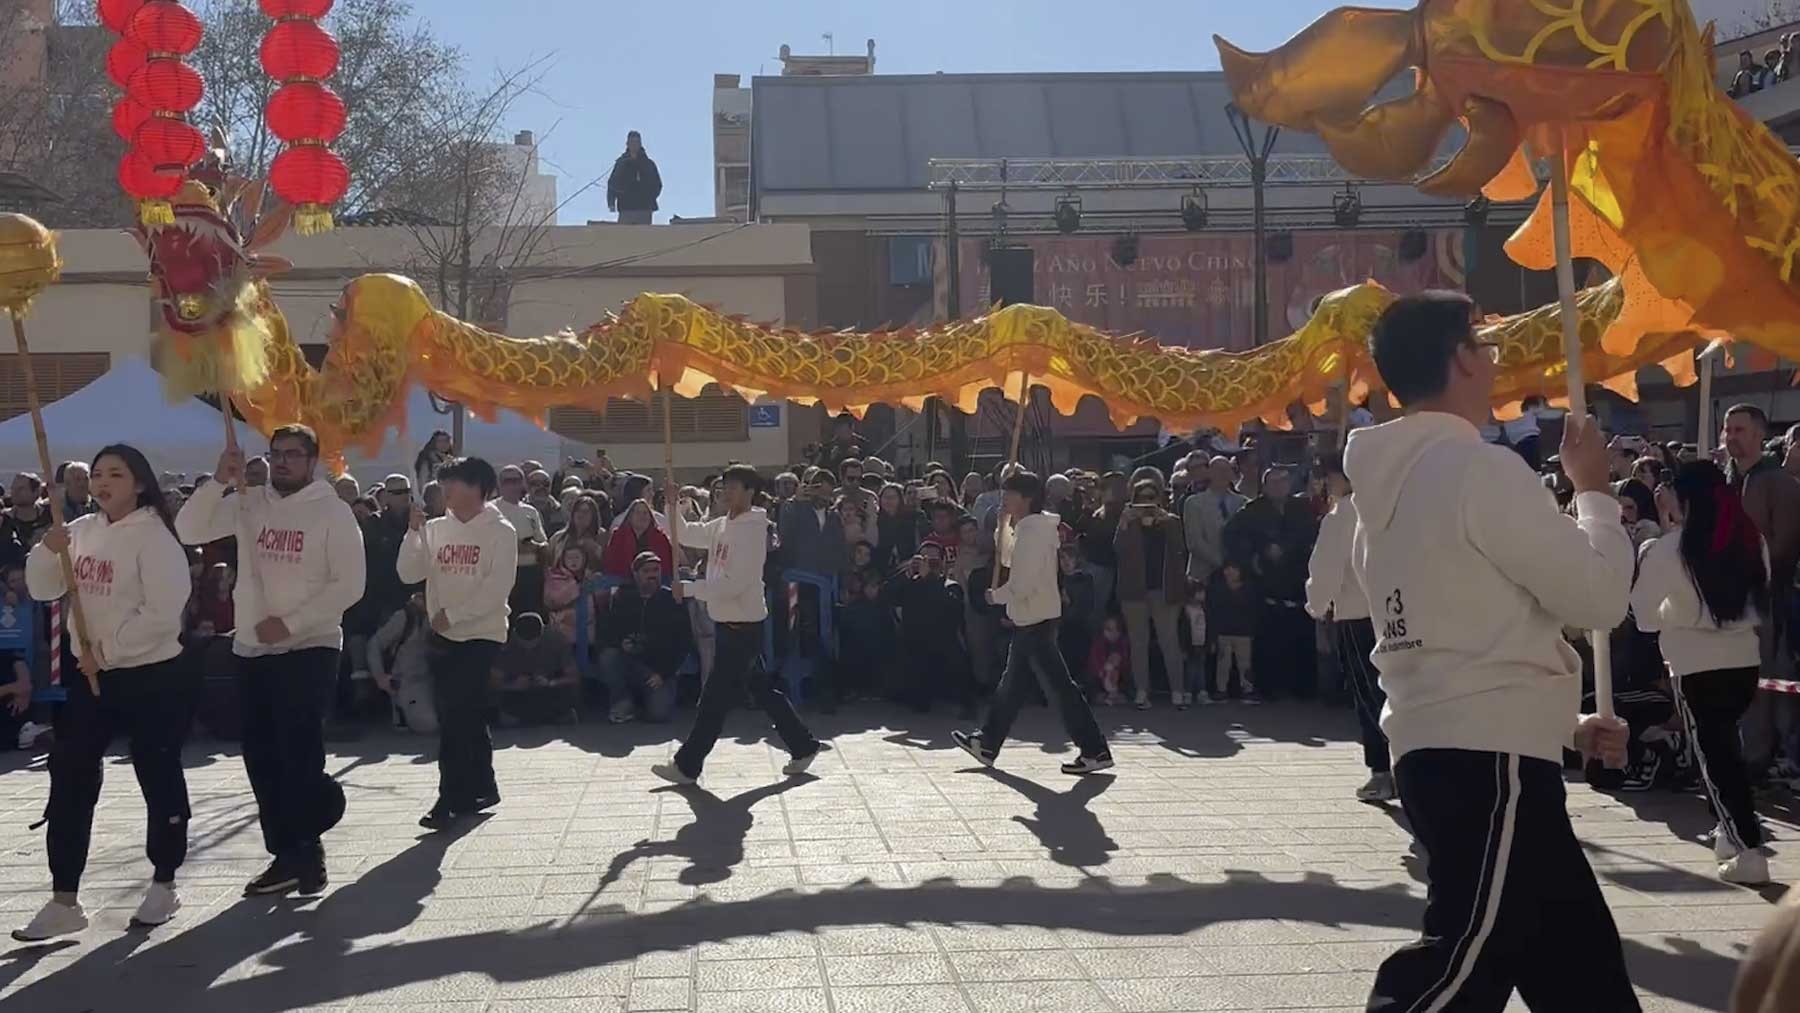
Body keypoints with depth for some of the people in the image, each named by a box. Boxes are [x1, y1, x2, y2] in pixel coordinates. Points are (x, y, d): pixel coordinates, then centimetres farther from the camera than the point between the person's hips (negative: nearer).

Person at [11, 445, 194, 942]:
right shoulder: (81, 530, 9)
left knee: (159, 778, 5)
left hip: (151, 677, -7)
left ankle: (164, 885, 21)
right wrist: (48, 550, -10)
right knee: (69, 782, 4)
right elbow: (43, 590, 9)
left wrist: (107, 652, -16)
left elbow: (162, 614, -20)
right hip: (90, 676, 7)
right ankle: (64, 900, 9)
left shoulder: (154, 536, -13)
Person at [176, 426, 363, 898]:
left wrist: (289, 623, -15)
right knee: (262, 758, 8)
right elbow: (189, 531, 2)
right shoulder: (248, 503, 8)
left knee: (300, 756, -10)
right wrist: (219, 481, -11)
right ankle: (288, 855, 18)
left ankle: (304, 849, 5)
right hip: (252, 651, 6)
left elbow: (349, 585, -10)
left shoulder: (333, 512, -6)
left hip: (309, 650, -5)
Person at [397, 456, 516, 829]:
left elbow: (498, 588, -14)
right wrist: (414, 532, -9)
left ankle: (451, 799, -9)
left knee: (456, 717, -12)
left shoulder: (500, 532, -6)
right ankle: (481, 788, 22)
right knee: (467, 717, 11)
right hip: (443, 635, 6)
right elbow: (409, 574, 3)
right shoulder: (437, 529, 9)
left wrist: (452, 613, -16)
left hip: (481, 634, -6)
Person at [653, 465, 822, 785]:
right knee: (762, 689, 15)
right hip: (730, 622, 9)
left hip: (743, 625, -9)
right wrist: (673, 505, 1)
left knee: (716, 697, -2)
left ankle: (687, 765, 5)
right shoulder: (722, 525, 9)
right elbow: (686, 534, 18)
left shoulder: (752, 530, -17)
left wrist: (689, 588, -17)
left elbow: (735, 583, -22)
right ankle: (803, 746, 23)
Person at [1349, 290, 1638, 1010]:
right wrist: (1594, 491, 5)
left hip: (1437, 747, 10)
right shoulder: (1482, 469, -13)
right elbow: (1597, 597, -10)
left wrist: (1565, 724, 19)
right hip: (1490, 759, -10)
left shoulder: (1388, 488, 15)